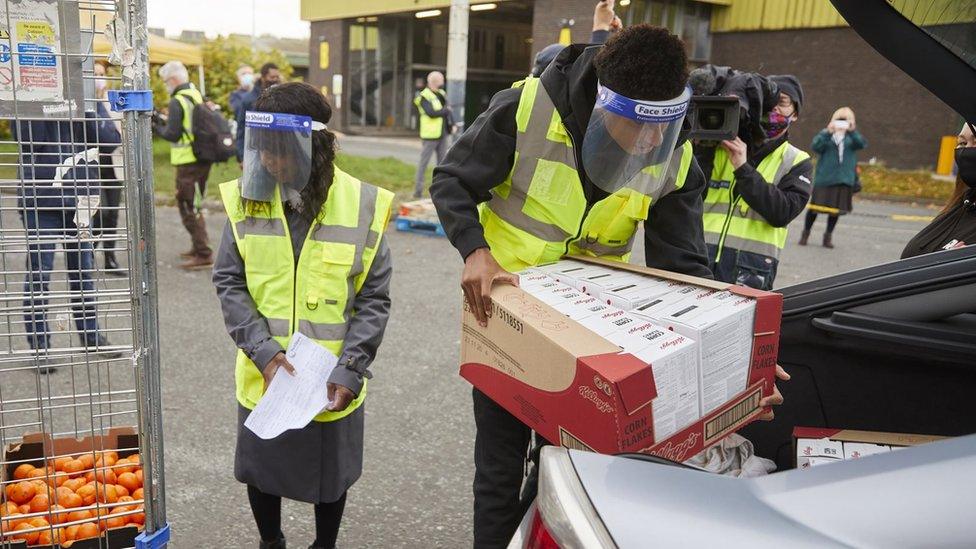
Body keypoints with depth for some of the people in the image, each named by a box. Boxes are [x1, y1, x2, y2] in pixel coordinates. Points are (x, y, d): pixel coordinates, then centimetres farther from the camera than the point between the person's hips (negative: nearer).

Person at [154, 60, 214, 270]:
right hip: (203, 158, 8)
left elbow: (172, 134, -17)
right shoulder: (198, 96, 11)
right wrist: (166, 121, 12)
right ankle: (198, 247, 28)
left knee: (189, 207, -4)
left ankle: (203, 255, -5)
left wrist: (157, 126, 0)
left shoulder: (177, 102, -14)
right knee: (193, 204, 20)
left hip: (188, 162, -8)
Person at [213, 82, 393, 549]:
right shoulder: (246, 198, -7)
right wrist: (264, 352, -16)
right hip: (263, 378, 2)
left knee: (330, 476, 19)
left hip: (333, 382, -1)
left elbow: (374, 300, -8)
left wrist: (349, 370, -16)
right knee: (261, 472, 20)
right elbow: (229, 283, -4)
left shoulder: (362, 206, -13)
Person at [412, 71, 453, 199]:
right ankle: (418, 190, 2)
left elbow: (448, 108, 21)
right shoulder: (424, 97, -10)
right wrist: (445, 110, -9)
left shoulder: (441, 93, 14)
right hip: (430, 135, -8)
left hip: (444, 134, 8)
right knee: (424, 162, -2)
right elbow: (431, 113, -22)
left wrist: (452, 124, 6)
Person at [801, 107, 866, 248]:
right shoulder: (825, 134, 1)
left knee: (836, 208, 6)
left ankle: (828, 236, 21)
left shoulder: (851, 137, 8)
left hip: (844, 179, 2)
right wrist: (828, 133, -27)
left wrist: (852, 131, -25)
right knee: (815, 206, 0)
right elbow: (815, 146, -15)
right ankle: (806, 233, 16)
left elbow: (862, 144, -10)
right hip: (824, 178, -2)